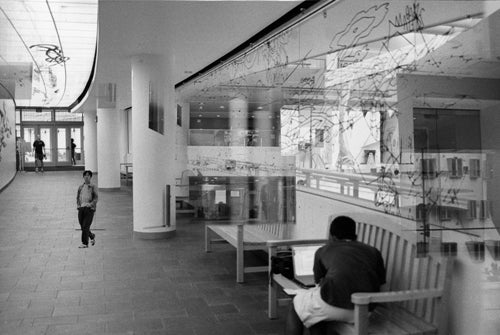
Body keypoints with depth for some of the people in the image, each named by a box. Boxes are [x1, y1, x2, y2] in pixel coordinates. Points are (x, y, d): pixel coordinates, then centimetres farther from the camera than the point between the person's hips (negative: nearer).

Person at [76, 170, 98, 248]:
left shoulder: (93, 187, 3)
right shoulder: (80, 187, 15)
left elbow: (95, 198, -5)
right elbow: (78, 197, 19)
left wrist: (90, 204, -22)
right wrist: (78, 205, 1)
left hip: (90, 209, -4)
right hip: (81, 209, 5)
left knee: (85, 226, -12)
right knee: (83, 227, 7)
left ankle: (85, 243, -6)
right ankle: (92, 236, 33)